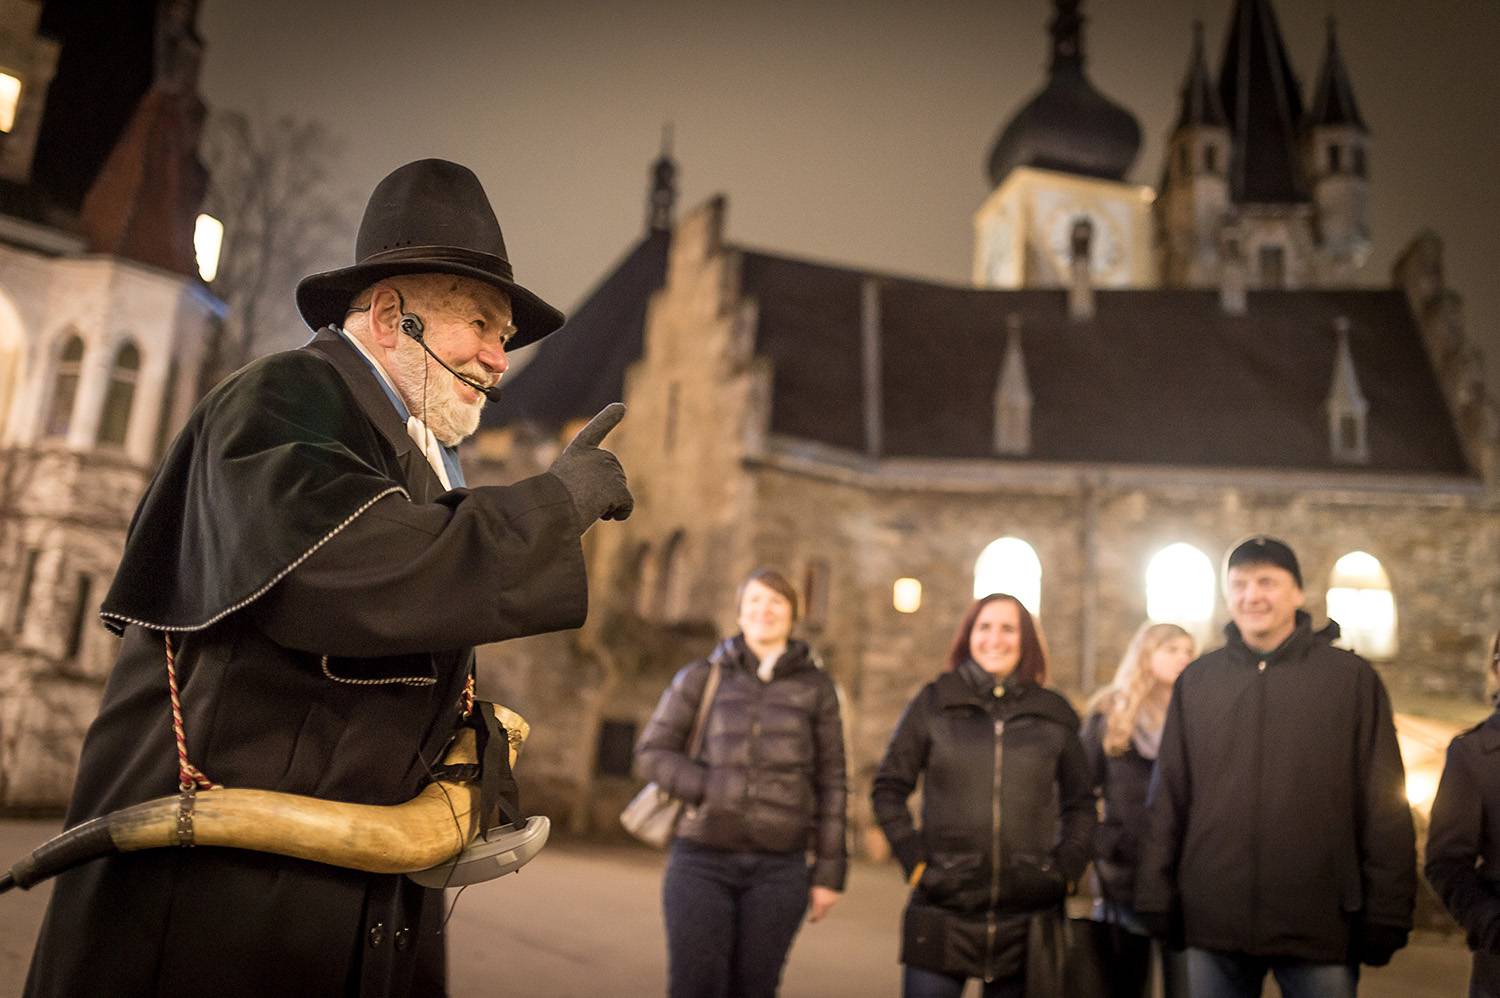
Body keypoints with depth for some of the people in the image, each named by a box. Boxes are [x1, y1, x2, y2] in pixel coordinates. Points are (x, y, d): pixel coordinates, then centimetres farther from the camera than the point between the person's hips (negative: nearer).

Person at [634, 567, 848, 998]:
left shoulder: (816, 687, 5)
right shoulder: (701, 677, 4)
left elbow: (831, 783, 5)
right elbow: (651, 753, 3)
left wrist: (829, 872, 2)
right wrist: (713, 789, -13)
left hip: (779, 869, 1)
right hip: (702, 860, 0)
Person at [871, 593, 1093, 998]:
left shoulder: (1054, 714, 8)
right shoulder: (932, 703, 4)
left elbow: (1080, 803, 15)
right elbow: (888, 788, 6)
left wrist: (1067, 867, 3)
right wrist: (913, 858, -4)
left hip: (1026, 917, 2)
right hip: (943, 909, -1)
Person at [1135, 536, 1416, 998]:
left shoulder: (1352, 678, 0)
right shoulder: (1195, 681, 7)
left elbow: (1384, 807, -1)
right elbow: (1168, 798, 7)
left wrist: (1386, 915, -5)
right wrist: (1156, 897, 3)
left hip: (1321, 925, -2)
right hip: (1213, 923, 2)